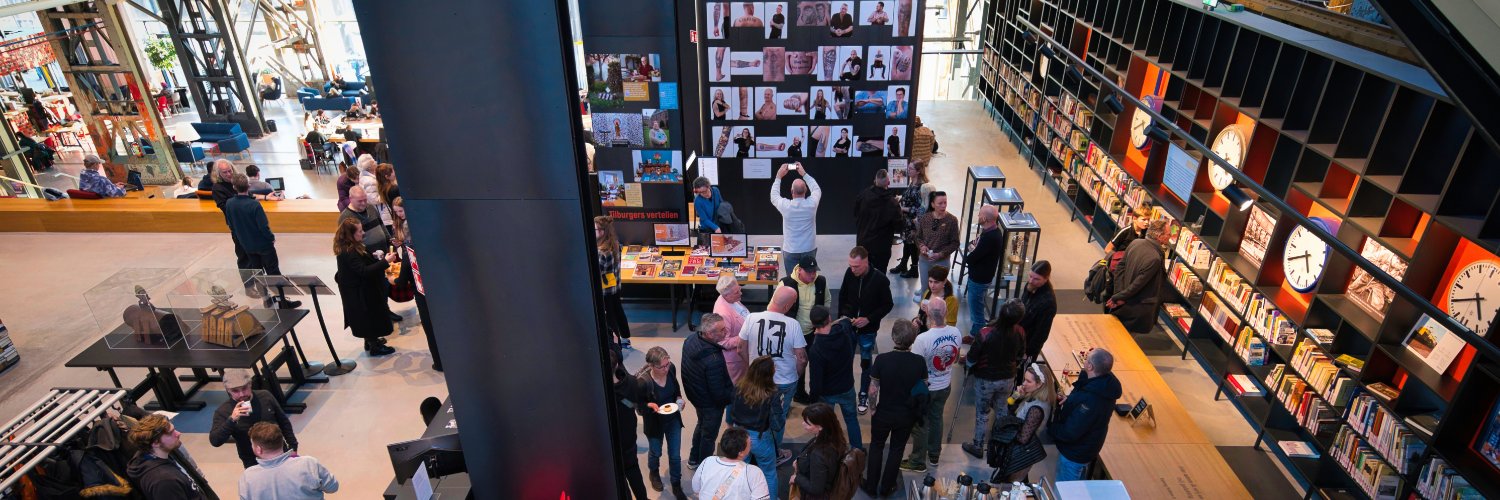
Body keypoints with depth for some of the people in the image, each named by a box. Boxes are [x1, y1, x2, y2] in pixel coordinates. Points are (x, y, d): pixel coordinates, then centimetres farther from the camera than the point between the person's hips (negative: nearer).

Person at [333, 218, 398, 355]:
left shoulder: (353, 247, 2)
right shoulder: (348, 253, -29)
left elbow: (363, 262, 15)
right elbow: (364, 271, -33)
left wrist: (374, 256, -3)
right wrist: (385, 261, -35)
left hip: (362, 290, 10)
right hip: (359, 293, -10)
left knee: (368, 317, 23)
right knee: (370, 317, 4)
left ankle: (371, 341, 40)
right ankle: (374, 347, 18)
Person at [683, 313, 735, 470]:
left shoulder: (691, 339, -16)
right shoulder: (713, 360, -40)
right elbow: (719, 394, -29)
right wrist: (735, 395, -15)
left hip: (695, 394, 8)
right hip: (711, 403, -8)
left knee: (702, 424, 32)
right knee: (709, 435, 18)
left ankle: (693, 460, 53)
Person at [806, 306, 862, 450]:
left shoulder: (815, 349, -34)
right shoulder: (845, 329, -21)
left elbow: (815, 380, -25)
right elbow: (847, 320, 7)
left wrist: (813, 394, -7)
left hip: (827, 393, -4)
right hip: (847, 387, 4)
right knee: (851, 418, 26)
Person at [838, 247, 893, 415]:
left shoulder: (880, 280, -21)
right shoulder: (849, 273, -13)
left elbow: (887, 305, -10)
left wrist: (868, 319, -19)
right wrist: (842, 315, -3)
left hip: (868, 330, -2)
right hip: (848, 326, 2)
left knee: (866, 363, 12)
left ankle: (864, 396, 30)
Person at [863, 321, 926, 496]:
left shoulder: (882, 359, -24)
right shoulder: (920, 361, -18)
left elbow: (873, 391, -17)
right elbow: (923, 389, -5)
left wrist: (873, 407, 1)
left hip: (883, 413, -1)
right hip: (907, 416, 1)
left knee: (876, 447, 22)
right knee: (897, 450, 22)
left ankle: (871, 486, 33)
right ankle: (886, 488, 36)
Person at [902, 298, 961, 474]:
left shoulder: (923, 339, -34)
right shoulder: (955, 332, -15)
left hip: (925, 388, -5)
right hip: (945, 386, 5)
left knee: (920, 425, 13)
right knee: (936, 419, 24)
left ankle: (918, 462, 29)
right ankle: (934, 456, 42)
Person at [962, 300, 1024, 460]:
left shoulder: (986, 334, -31)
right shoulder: (1019, 333, -18)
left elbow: (971, 359, -19)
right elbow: (1020, 357, 1)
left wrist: (965, 359, 4)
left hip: (986, 380, -4)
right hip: (1008, 379, 4)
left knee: (982, 414, 15)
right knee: (1002, 410, 24)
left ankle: (978, 446, 30)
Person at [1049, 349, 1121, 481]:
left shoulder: (1090, 400, -40)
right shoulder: (1105, 382, -11)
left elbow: (1070, 433, -31)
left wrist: (1050, 429, -15)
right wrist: (1070, 399, -5)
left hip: (1075, 454, -9)